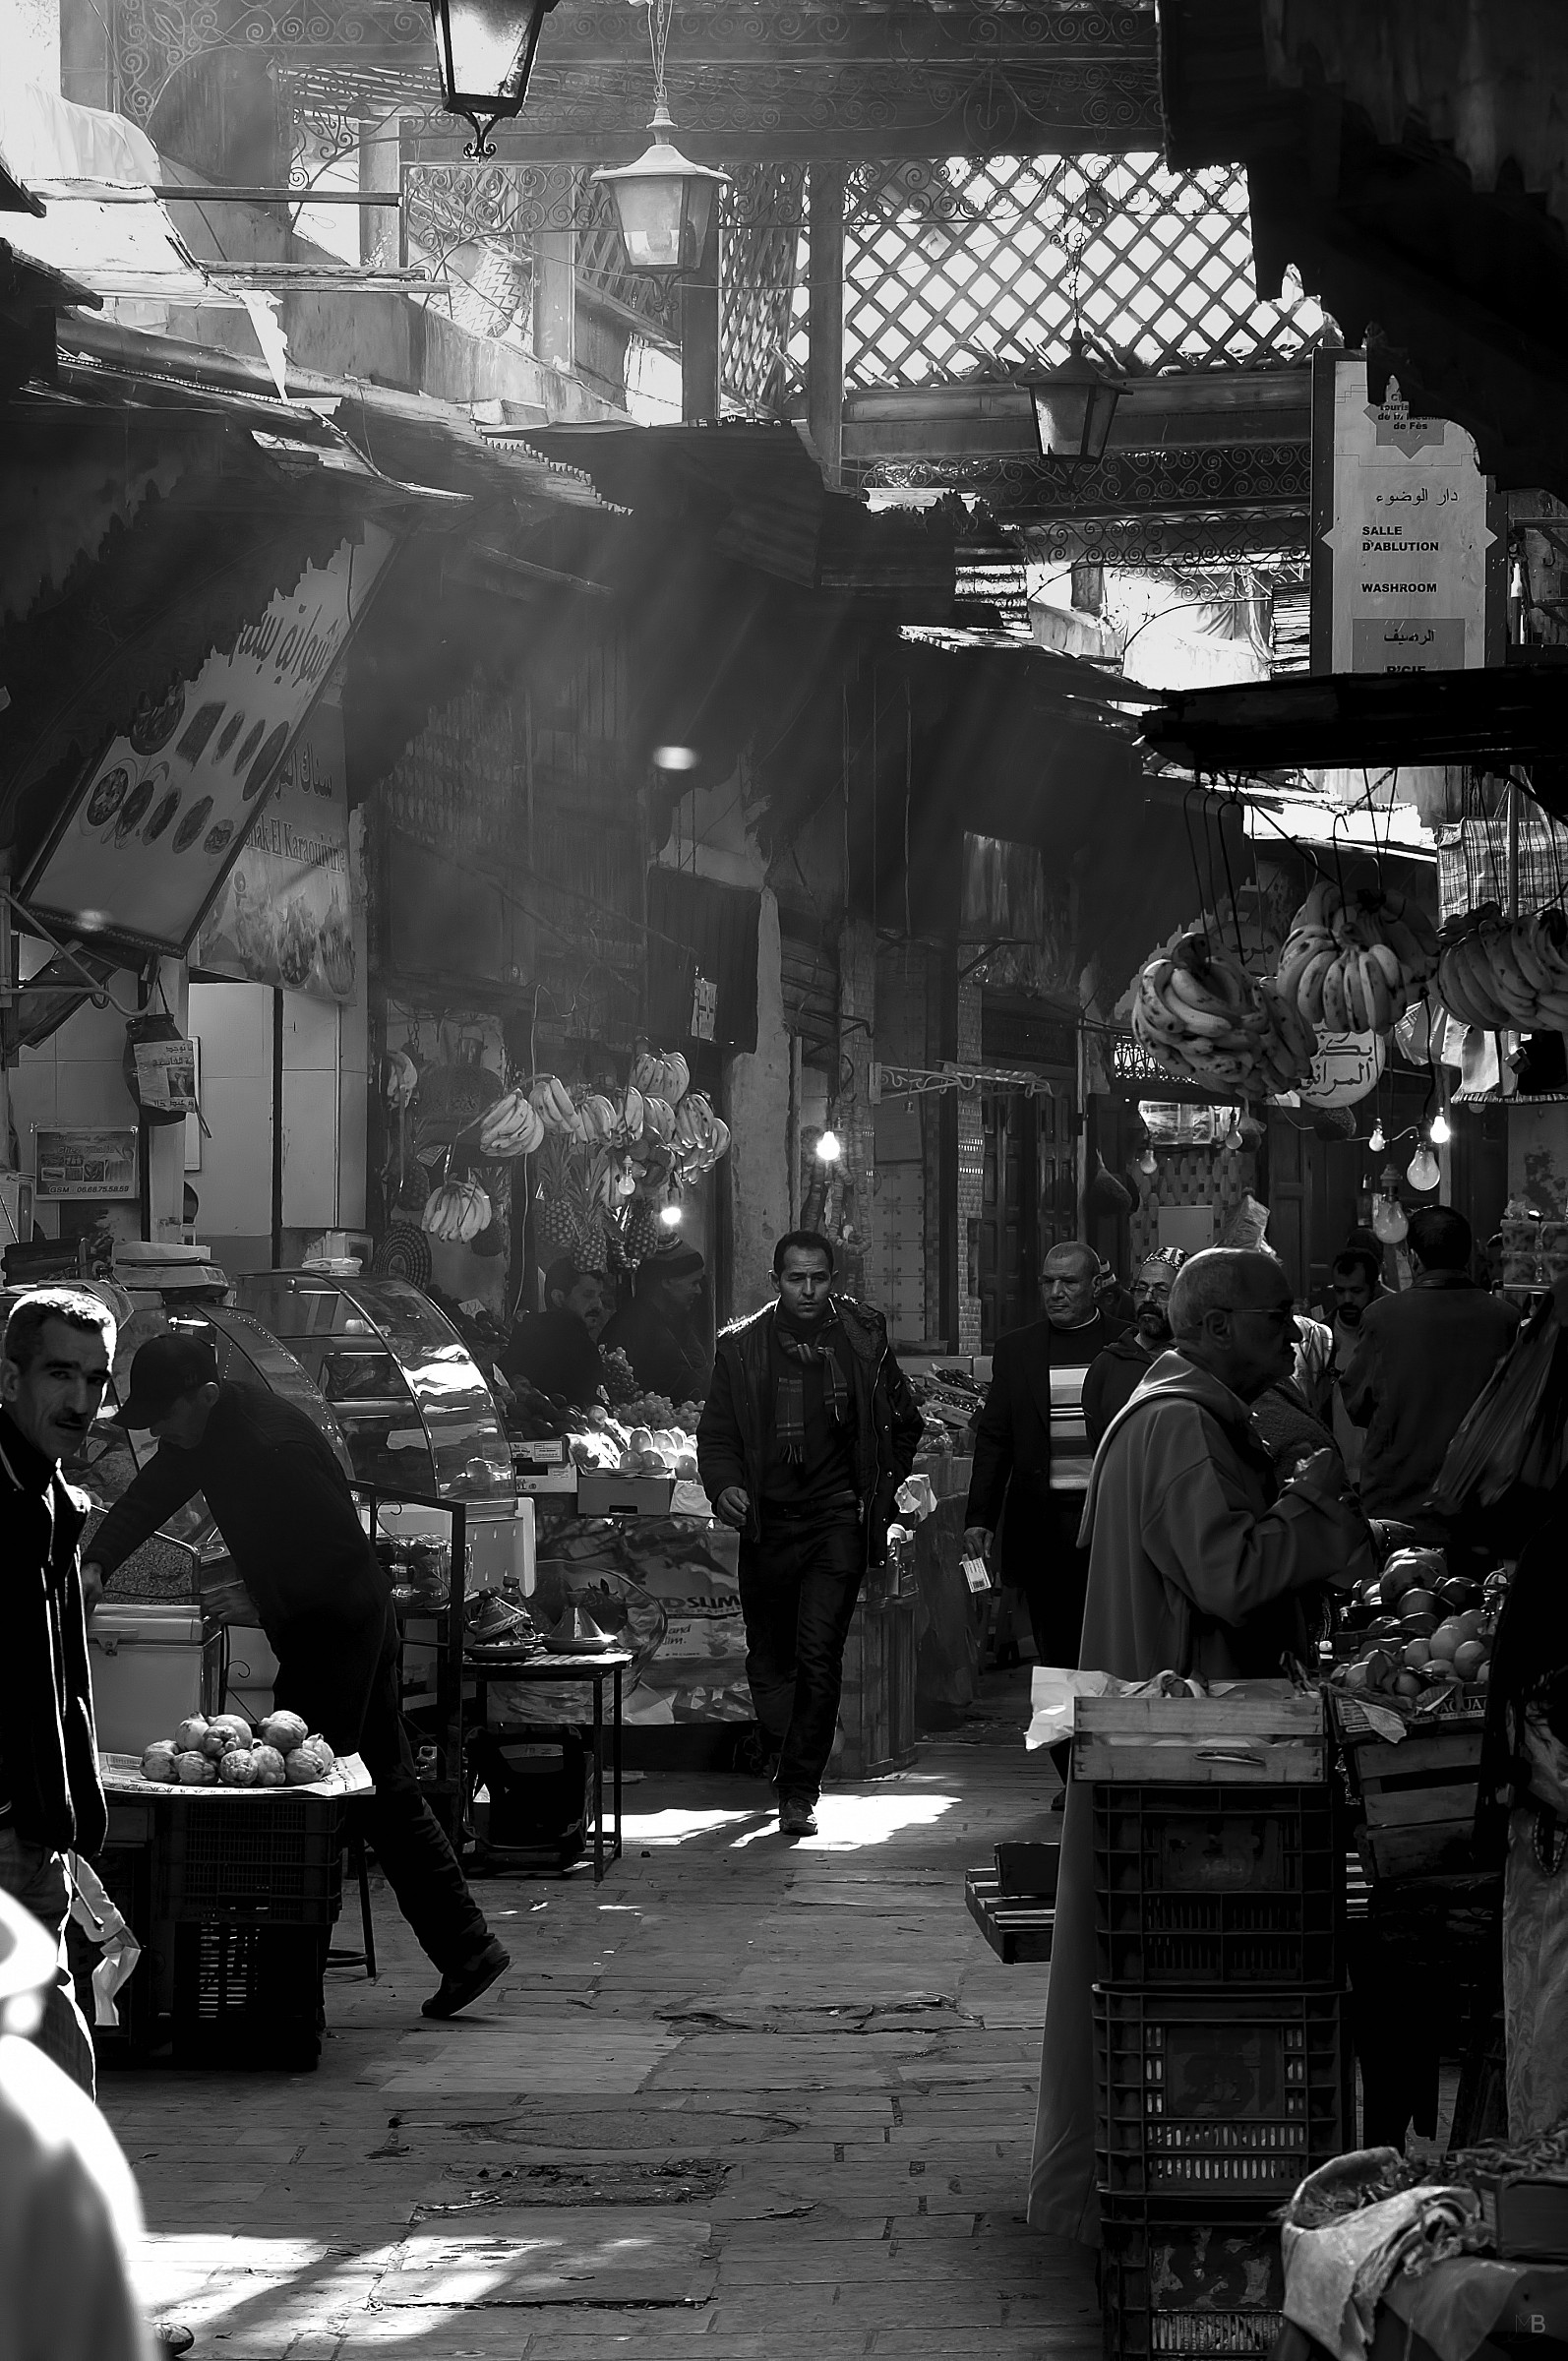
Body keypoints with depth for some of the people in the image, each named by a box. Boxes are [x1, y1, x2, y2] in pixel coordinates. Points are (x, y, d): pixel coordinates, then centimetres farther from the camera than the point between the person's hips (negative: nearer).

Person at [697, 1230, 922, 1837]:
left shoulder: (863, 1341, 3)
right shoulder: (742, 1347, 3)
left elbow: (905, 1424, 17)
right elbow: (716, 1435, 5)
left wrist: (879, 1488, 9)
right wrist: (725, 1487, -14)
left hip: (837, 1520, -2)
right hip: (767, 1522, 2)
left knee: (819, 1653, -13)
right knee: (768, 1660, 7)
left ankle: (800, 1791, -9)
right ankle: (794, 1762, 31)